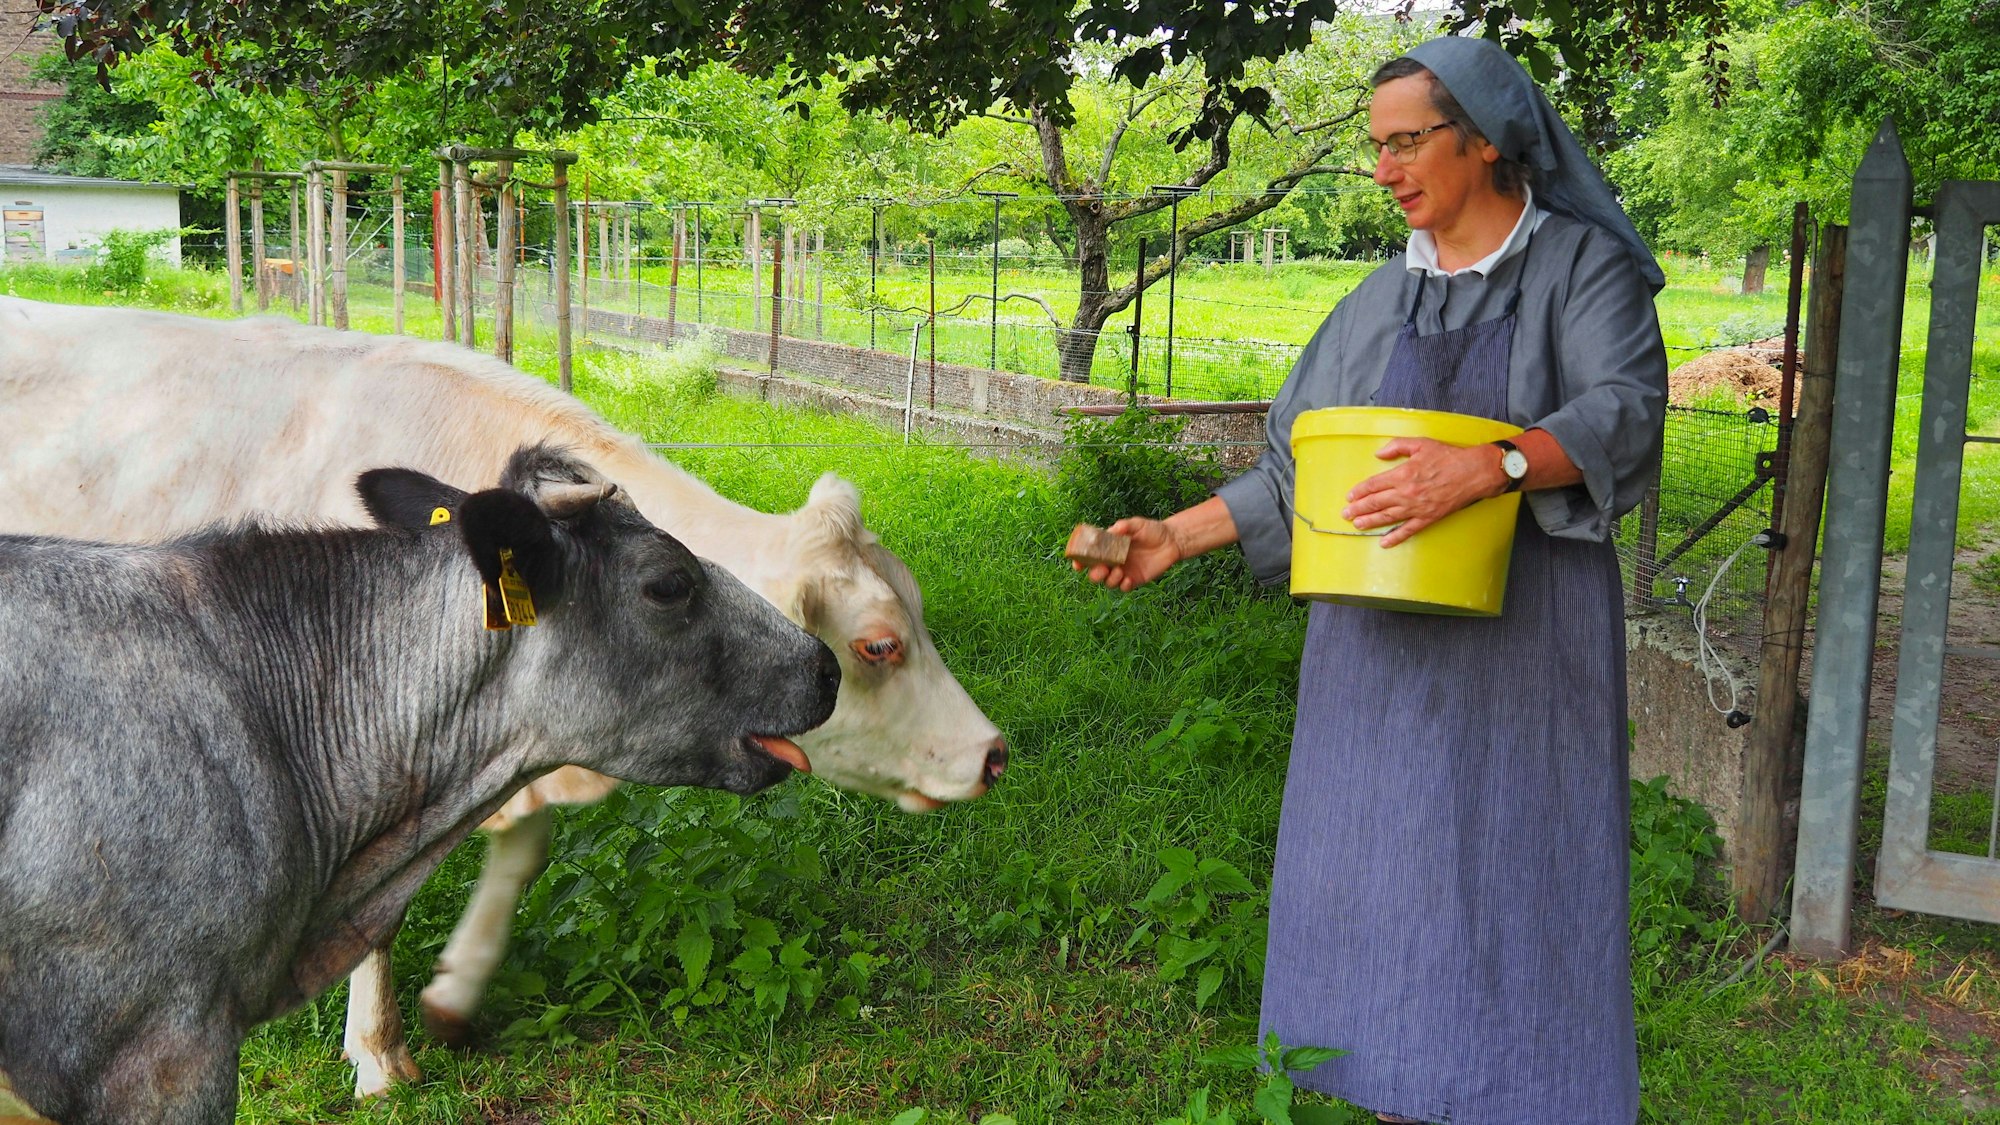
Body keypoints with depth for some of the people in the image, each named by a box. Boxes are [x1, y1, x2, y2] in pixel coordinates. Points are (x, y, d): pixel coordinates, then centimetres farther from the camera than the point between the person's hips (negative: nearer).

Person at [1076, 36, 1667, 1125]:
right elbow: (1295, 468, 13)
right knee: (1383, 875, 5)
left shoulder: (1582, 266, 0)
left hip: (1520, 638, -4)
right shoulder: (1380, 302, 12)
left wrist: (1486, 467, -32)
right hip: (1384, 646, 4)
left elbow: (1625, 411, -17)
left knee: (1513, 887, -3)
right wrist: (1177, 537, 3)